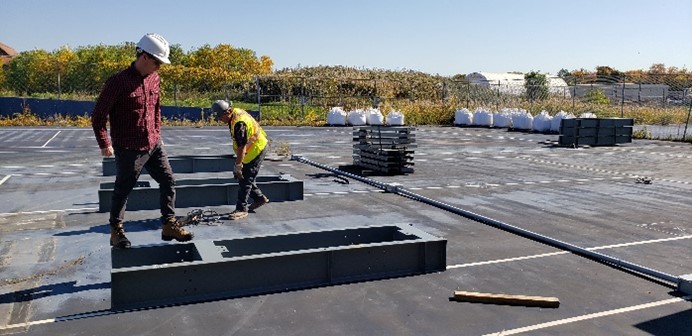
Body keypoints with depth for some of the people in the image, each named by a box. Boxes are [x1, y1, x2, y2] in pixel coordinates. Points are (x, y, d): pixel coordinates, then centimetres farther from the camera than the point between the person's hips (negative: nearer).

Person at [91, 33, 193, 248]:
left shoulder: (154, 78, 5)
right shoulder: (119, 81, -16)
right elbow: (98, 115, -12)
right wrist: (105, 144, -13)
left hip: (153, 145, 7)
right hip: (129, 149, -6)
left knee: (168, 181, 6)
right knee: (123, 190, 7)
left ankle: (169, 226, 15)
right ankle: (116, 230, 24)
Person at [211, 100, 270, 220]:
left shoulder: (239, 123, -29)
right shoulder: (236, 112, 1)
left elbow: (241, 147, -30)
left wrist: (238, 165, -26)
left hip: (256, 150, -10)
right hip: (256, 148, 10)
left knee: (245, 180, -6)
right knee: (242, 176, 16)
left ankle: (241, 209, 1)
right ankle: (259, 198, 27)